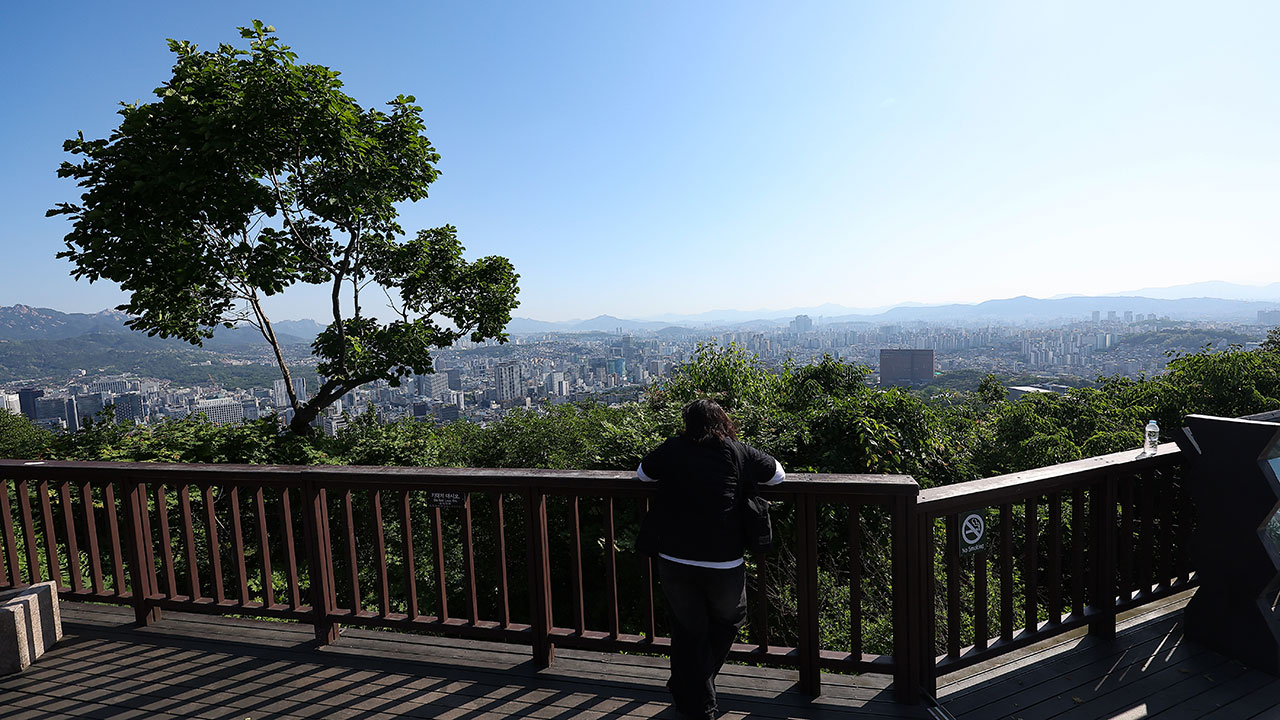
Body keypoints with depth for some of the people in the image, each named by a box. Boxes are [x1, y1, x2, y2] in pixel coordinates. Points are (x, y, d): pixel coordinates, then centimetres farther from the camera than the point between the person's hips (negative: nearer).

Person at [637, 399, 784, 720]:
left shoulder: (671, 450, 3)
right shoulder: (737, 452, 0)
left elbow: (642, 473, 21)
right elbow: (777, 474, 14)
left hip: (674, 561, 1)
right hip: (724, 564, -1)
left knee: (688, 633, 17)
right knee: (728, 621, 26)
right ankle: (696, 686, 31)